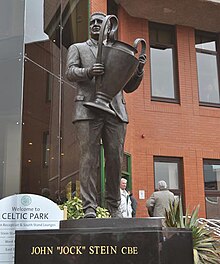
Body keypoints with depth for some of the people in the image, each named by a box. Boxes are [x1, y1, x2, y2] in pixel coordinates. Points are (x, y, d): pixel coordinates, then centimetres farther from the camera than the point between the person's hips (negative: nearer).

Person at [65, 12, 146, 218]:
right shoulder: (77, 48, 21)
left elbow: (128, 87, 25)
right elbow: (70, 73, 4)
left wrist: (138, 69, 5)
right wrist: (89, 72, -17)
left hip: (115, 111, 3)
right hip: (88, 109, -2)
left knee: (115, 159, -3)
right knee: (89, 158, -9)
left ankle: (114, 207, 4)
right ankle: (89, 207, -9)